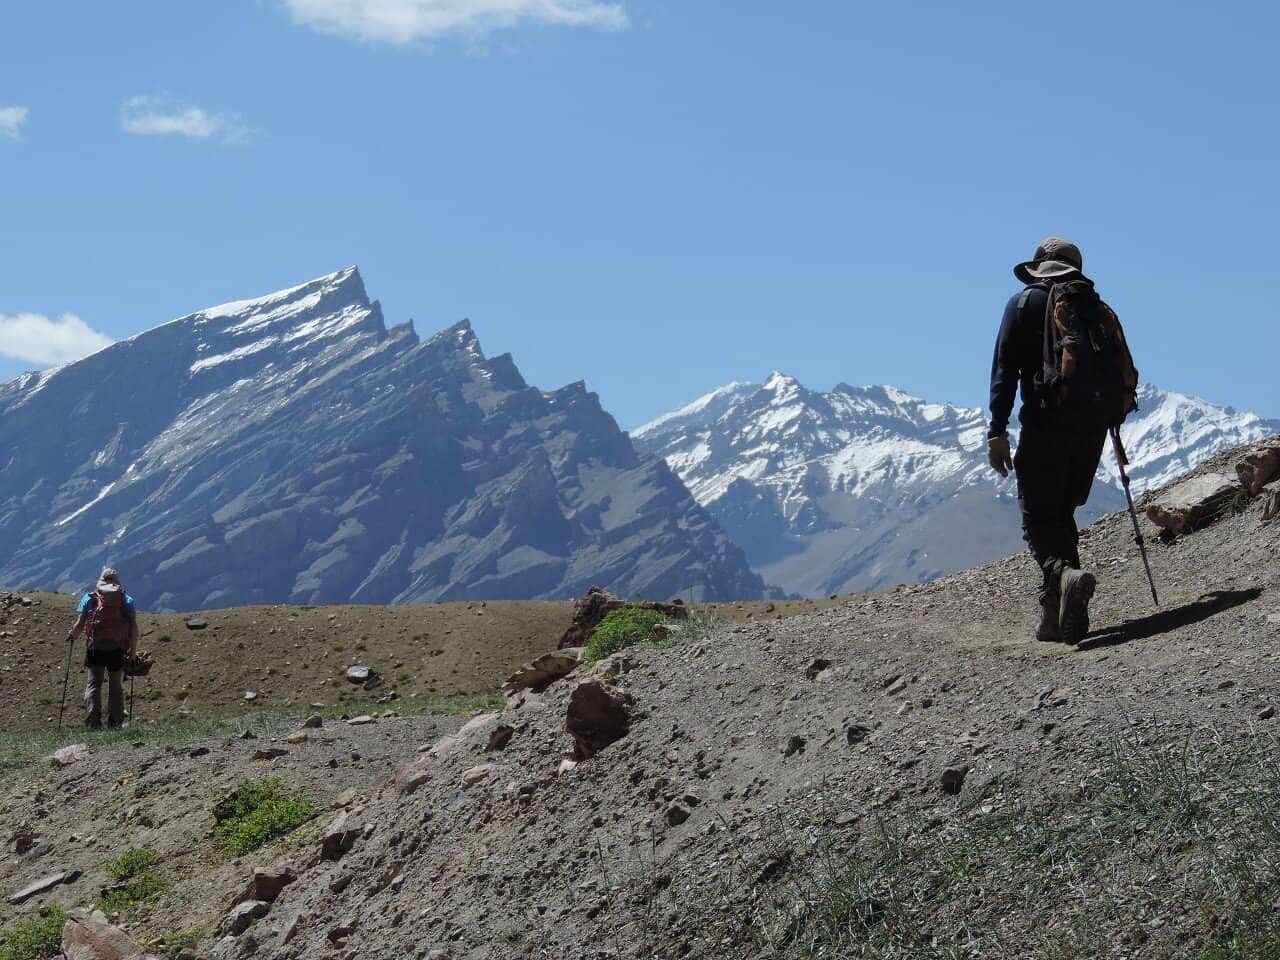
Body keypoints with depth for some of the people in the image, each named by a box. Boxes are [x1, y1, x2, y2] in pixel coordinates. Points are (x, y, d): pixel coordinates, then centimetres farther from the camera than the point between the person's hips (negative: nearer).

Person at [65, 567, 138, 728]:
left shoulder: (89, 598, 7)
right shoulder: (127, 600, 10)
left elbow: (79, 625, 0)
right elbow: (134, 628, 2)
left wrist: (71, 635, 19)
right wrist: (132, 649, 11)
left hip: (95, 648, -1)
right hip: (118, 649, 1)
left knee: (93, 684, 5)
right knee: (116, 687, 12)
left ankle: (93, 723, -7)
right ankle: (115, 724, 10)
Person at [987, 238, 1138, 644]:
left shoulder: (1025, 303, 7)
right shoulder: (1100, 308, 20)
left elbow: (1005, 369, -3)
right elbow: (1125, 371, 13)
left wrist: (997, 431, -6)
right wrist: (1112, 416, 27)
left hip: (1048, 423, -4)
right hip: (1094, 426, 5)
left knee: (1038, 517, -2)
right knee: (1061, 513, 16)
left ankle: (1064, 573, -33)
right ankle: (1058, 617, 10)